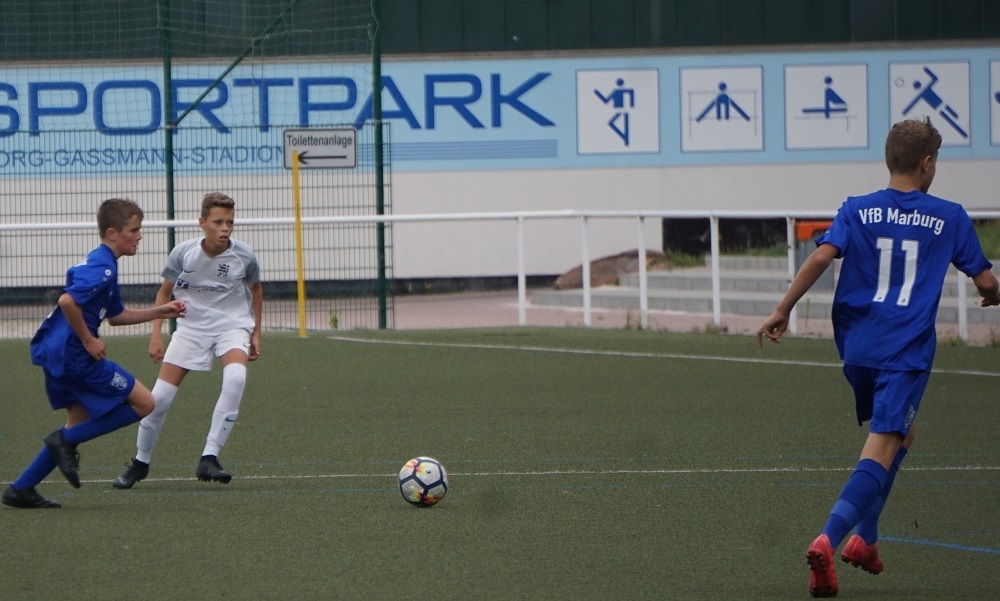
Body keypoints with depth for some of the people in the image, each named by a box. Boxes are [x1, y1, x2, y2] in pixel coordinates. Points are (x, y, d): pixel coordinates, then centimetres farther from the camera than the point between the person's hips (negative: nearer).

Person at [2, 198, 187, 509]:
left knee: (80, 422, 19)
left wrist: (159, 312, 21)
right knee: (143, 404, -3)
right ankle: (66, 439, -5)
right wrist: (88, 340, -20)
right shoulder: (101, 268, -16)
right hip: (75, 355, -10)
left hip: (56, 355, 10)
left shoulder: (103, 265, 18)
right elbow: (68, 301, -30)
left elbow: (116, 315, 28)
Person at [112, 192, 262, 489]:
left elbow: (256, 290, 10)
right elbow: (164, 291, 4)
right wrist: (156, 334, -2)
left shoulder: (244, 256, -12)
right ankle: (140, 462, 18)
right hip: (191, 326, 1)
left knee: (236, 376, -32)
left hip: (232, 325, -1)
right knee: (160, 396, -7)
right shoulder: (184, 253, -13)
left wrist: (256, 333, 9)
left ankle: (209, 459, -27)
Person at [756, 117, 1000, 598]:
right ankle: (827, 540, -33)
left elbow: (821, 256, -9)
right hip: (907, 352, -4)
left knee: (900, 433, 27)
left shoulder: (857, 211, 6)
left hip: (857, 347, 4)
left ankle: (864, 539, 22)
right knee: (881, 451, -12)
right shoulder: (949, 217, 3)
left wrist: (784, 309, -5)